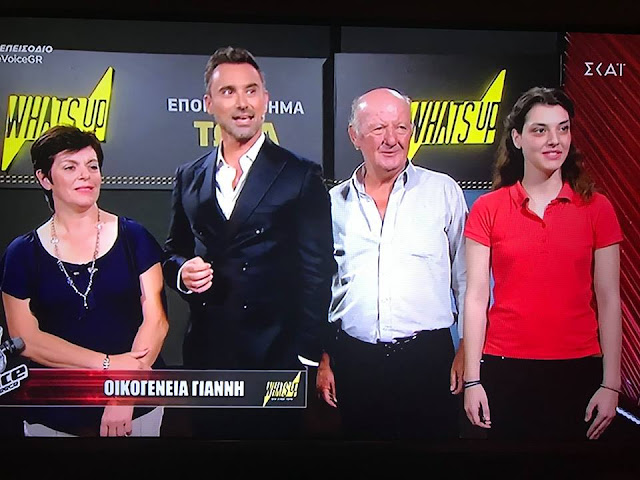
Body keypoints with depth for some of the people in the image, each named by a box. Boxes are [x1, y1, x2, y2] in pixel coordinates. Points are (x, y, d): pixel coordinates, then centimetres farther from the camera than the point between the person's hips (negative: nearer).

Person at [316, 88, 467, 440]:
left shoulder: (443, 192, 2)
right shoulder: (334, 203, 8)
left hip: (428, 357, -2)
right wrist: (321, 358, 11)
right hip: (354, 361, 2)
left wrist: (467, 351, 0)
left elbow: (467, 277, 5)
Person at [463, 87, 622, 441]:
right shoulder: (488, 209, 0)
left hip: (577, 371, 1)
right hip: (505, 371, 0)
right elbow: (476, 297, -1)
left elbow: (608, 300, 2)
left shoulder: (597, 208, 2)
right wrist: (472, 380, -4)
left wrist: (611, 384, -1)